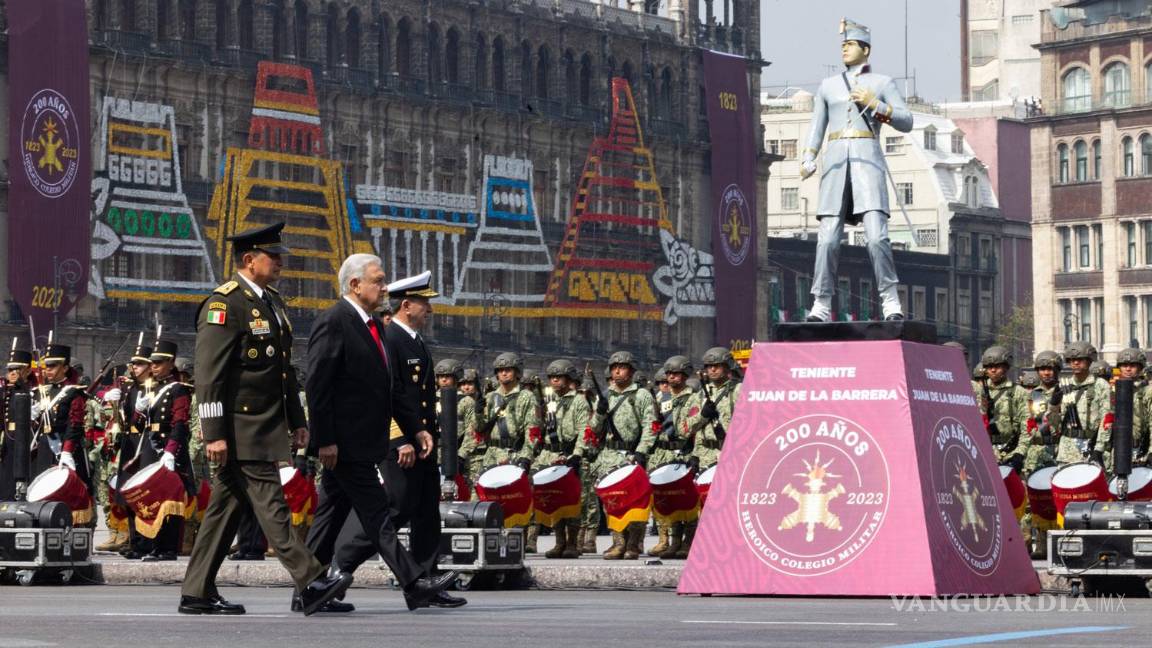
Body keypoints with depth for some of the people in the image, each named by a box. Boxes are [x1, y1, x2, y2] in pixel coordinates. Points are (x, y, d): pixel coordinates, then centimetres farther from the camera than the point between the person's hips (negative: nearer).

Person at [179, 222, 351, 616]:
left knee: (226, 507, 9)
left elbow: (285, 370, 25)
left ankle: (197, 594, 12)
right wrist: (213, 434, -21)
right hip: (240, 427, -9)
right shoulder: (225, 304, -12)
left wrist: (297, 421, 22)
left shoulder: (273, 302, 17)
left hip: (266, 427, 9)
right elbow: (208, 374, -17)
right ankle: (310, 584, -12)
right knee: (270, 503, -9)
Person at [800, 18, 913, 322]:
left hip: (867, 160, -2)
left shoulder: (882, 83, 12)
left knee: (876, 235, -17)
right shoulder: (828, 86, 20)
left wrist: (874, 104, -8)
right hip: (836, 160, 2)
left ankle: (891, 302, -12)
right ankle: (821, 306, -5)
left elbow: (907, 122, 6)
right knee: (827, 238, -7)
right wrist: (807, 160, -2)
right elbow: (816, 127, 14)